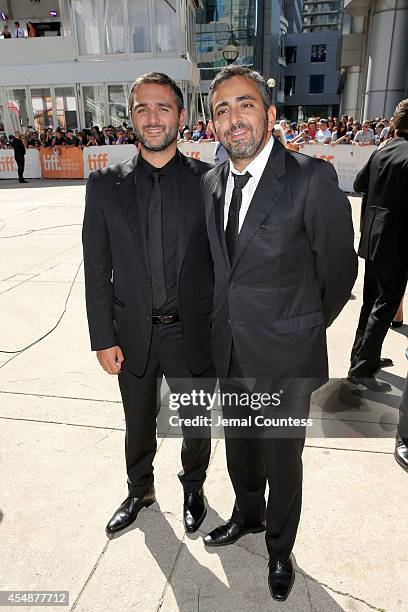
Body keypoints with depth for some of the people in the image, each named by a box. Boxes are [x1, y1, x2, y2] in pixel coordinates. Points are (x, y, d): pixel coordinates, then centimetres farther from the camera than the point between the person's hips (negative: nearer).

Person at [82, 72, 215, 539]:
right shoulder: (105, 185, -3)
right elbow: (96, 268, -2)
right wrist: (103, 339, -4)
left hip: (193, 333, -1)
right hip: (132, 334, 2)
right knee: (138, 425, 22)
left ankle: (193, 488, 50)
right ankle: (140, 490, 51)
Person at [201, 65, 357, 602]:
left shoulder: (312, 179, -17)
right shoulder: (212, 182, 2)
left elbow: (339, 271, -8)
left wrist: (303, 331, 3)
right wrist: (228, 324, 12)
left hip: (284, 359, -5)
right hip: (230, 353, 5)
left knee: (282, 461, 17)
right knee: (239, 449, 25)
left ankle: (280, 548, 46)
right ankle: (247, 516, 55)